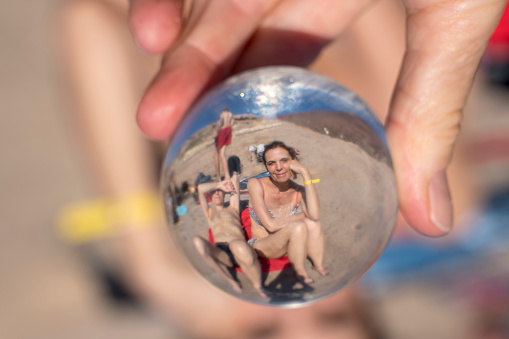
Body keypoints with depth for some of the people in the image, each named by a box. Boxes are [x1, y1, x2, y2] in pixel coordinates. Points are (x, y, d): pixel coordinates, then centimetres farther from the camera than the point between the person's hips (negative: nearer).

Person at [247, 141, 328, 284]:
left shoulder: (299, 191, -9)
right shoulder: (256, 185, -18)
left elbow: (314, 215, -31)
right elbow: (271, 225, -24)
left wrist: (305, 172, -28)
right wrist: (303, 216, -13)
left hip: (290, 244, 4)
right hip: (262, 246, -4)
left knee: (312, 223, -24)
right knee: (298, 227, -30)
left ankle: (319, 266, -8)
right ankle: (300, 273, -11)